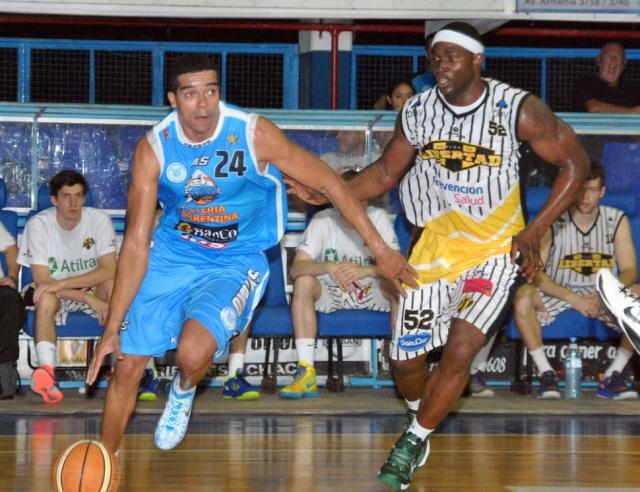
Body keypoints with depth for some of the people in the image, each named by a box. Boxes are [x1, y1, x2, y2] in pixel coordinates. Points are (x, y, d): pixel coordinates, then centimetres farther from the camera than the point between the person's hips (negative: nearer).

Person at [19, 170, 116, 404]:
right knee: (46, 298, -36)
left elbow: (109, 270, -23)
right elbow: (42, 282, -20)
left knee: (112, 284, -31)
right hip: (57, 296, -1)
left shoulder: (99, 219, -12)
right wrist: (88, 299, -31)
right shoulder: (38, 225, -15)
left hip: (92, 290, 1)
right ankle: (47, 371, -51)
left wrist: (61, 283, -34)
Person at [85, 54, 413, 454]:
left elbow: (330, 184, -11)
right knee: (127, 366, 0)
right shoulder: (154, 148, -15)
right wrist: (112, 327, -15)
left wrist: (381, 251, -11)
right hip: (172, 253, 3)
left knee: (194, 351, -28)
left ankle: (183, 392, 10)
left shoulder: (254, 134, -20)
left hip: (235, 261, -2)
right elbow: (137, 241, -12)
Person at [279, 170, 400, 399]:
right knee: (303, 282, -30)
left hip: (370, 292, 0)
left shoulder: (378, 218, -10)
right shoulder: (323, 219, -12)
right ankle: (306, 372, -35)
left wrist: (367, 271, -39)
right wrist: (330, 267, -40)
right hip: (330, 292, 0)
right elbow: (296, 268, -20)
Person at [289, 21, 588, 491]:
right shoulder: (417, 111, -7)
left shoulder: (517, 109, -18)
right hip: (436, 244, 3)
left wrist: (534, 232, -12)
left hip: (495, 250, -3)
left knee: (459, 353, -15)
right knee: (406, 359, 0)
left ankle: (412, 443, 5)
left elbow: (575, 162, -7)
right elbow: (386, 172, 8)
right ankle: (422, 418, 33)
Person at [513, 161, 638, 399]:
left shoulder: (617, 220, -4)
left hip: (603, 297, 2)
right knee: (523, 295, -33)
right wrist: (574, 299, -27)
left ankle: (612, 376, -18)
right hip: (558, 294, -2)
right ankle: (546, 373, -22)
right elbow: (534, 273, -16)